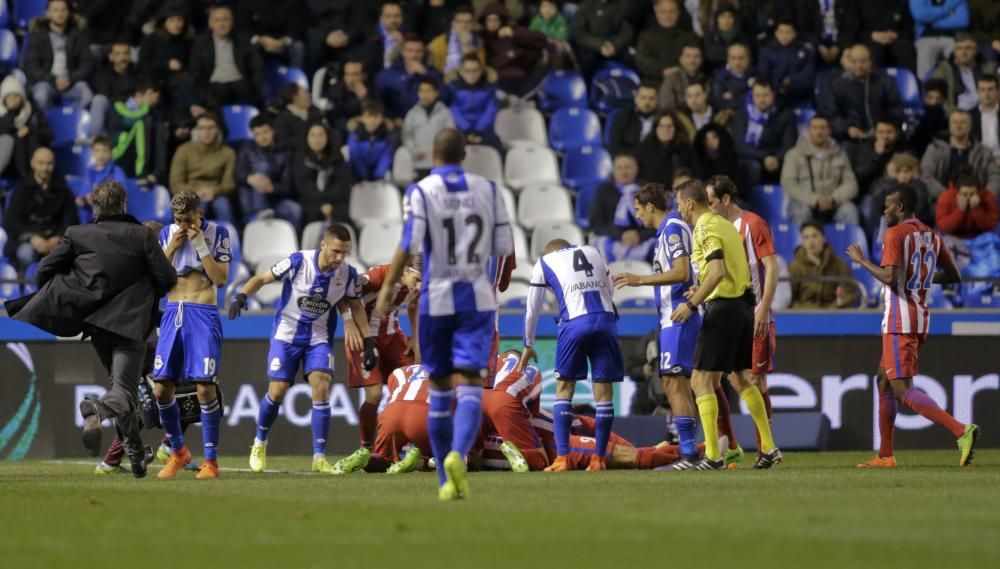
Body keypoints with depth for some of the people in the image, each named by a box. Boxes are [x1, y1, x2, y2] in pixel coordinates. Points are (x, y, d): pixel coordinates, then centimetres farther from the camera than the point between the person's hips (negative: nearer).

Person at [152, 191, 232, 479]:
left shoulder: (217, 234, -2)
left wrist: (200, 245, -14)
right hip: (173, 313, 4)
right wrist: (172, 247, -6)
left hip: (203, 315, -4)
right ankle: (178, 452, 19)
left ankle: (211, 460, -3)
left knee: (205, 388, -12)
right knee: (161, 388, 0)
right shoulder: (167, 234, 9)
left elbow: (221, 278, -9)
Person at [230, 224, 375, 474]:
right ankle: (259, 444, 24)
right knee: (277, 391, -4)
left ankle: (319, 457, -8)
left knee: (321, 389, -15)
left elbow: (355, 306, 7)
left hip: (319, 338, 2)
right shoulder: (298, 262, -21)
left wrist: (368, 342, 3)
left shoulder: (348, 274, -11)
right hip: (287, 333, -2)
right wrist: (241, 296, -27)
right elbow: (262, 278, -10)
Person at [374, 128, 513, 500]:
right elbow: (504, 248, 5)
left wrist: (388, 287, -9)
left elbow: (409, 245, -15)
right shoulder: (487, 190, 4)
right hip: (477, 298, 1)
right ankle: (457, 454, -35)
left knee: (439, 389, 10)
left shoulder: (420, 192, -4)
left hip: (436, 299, -1)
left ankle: (447, 481, 14)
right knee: (469, 385, -8)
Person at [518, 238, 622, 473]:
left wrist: (528, 346, 34)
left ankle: (562, 458, 2)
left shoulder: (544, 262, 17)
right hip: (606, 319, 2)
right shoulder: (592, 252, 24)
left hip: (575, 322, -2)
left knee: (564, 387, 9)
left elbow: (532, 310, 23)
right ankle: (599, 458, 7)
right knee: (603, 388, 6)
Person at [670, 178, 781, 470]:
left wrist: (692, 304, -21)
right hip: (743, 304, 9)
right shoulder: (726, 224, 16)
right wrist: (703, 292, 24)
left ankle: (713, 456, -11)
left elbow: (717, 271, -25)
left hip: (723, 308, -9)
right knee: (740, 379, 19)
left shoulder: (706, 229, -13)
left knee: (701, 380, -6)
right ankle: (768, 448, 19)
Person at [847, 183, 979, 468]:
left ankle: (960, 430, -31)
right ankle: (885, 456, 21)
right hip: (920, 319, 9)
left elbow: (890, 278, -22)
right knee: (884, 382, 19)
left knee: (903, 390, -13)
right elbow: (954, 276, 16)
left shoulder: (896, 234, -12)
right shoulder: (932, 236, 12)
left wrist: (861, 260, -9)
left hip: (900, 322, -9)